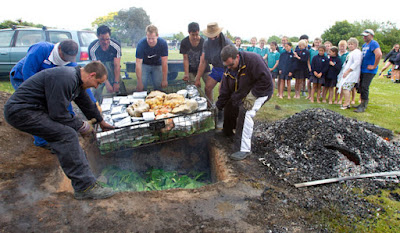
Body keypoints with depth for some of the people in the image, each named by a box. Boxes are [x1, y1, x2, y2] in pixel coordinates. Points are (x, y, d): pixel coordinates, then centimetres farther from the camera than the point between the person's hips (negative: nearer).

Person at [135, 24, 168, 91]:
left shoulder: (163, 43, -25)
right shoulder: (141, 44, -27)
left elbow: (164, 63, -22)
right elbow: (138, 64, -28)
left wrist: (164, 80, -24)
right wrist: (139, 83, -33)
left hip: (157, 65, 1)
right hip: (145, 65, -1)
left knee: (159, 86, -11)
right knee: (142, 87, -15)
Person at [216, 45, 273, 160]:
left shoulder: (252, 59, -28)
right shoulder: (229, 71, -4)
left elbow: (266, 80, -30)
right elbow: (224, 92, 2)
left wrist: (251, 97, -28)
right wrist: (217, 108, -5)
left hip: (262, 90, -8)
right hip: (244, 93, 8)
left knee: (245, 112, -28)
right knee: (229, 107, 1)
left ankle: (243, 149, -26)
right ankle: (227, 134, 30)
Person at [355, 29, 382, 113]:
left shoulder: (373, 44, -14)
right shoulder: (364, 45, 15)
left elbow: (379, 54, -30)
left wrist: (374, 66, -23)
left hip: (369, 70, -9)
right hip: (363, 69, 9)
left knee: (364, 87, -11)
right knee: (361, 86, 12)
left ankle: (363, 107, -6)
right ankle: (363, 103, 24)